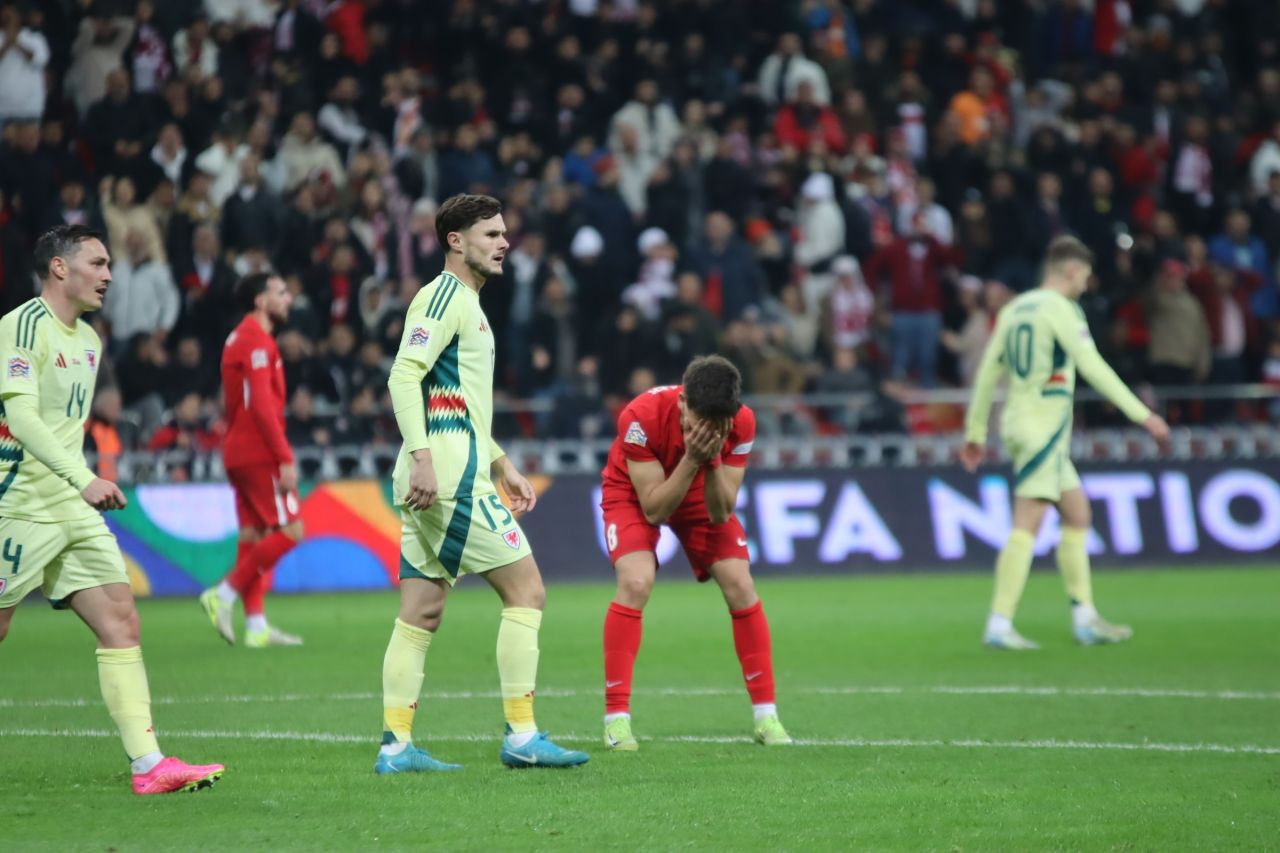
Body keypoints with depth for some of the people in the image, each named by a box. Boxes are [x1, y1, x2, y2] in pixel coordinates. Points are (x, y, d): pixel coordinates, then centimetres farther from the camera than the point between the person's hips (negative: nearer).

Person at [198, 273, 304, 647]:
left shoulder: (240, 338, 18)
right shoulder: (256, 340, -13)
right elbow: (262, 405, -20)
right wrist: (285, 459, -21)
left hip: (240, 454, 10)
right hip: (259, 454, -10)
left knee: (253, 534, 7)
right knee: (289, 531, -9)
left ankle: (256, 625, 6)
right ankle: (223, 595, -10)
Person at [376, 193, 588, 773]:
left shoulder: (465, 301, 23)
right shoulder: (445, 296, -8)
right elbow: (404, 375, -20)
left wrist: (501, 465, 28)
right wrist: (422, 456, -27)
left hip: (432, 480, 10)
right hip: (451, 477, -10)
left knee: (420, 615, 6)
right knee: (525, 590, -7)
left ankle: (396, 745, 5)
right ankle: (521, 736, -6)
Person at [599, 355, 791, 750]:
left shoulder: (741, 423, -27)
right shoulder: (642, 416, -37)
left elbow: (719, 513, -23)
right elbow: (653, 510, -31)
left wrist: (712, 459, -40)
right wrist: (691, 459, -43)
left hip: (702, 493, 3)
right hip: (634, 493, -3)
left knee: (740, 586, -12)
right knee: (636, 582, -26)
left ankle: (766, 718, -1)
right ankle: (616, 718, -19)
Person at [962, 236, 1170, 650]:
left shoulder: (1014, 309, 14)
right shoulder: (1060, 309, -10)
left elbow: (988, 371, 16)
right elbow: (1094, 368, -16)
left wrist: (975, 432, 22)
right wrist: (1142, 415, -14)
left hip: (1021, 423, 9)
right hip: (1043, 426, -9)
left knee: (1077, 515, 14)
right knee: (1027, 526, -11)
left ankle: (1085, 619, 15)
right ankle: (999, 626, -14)